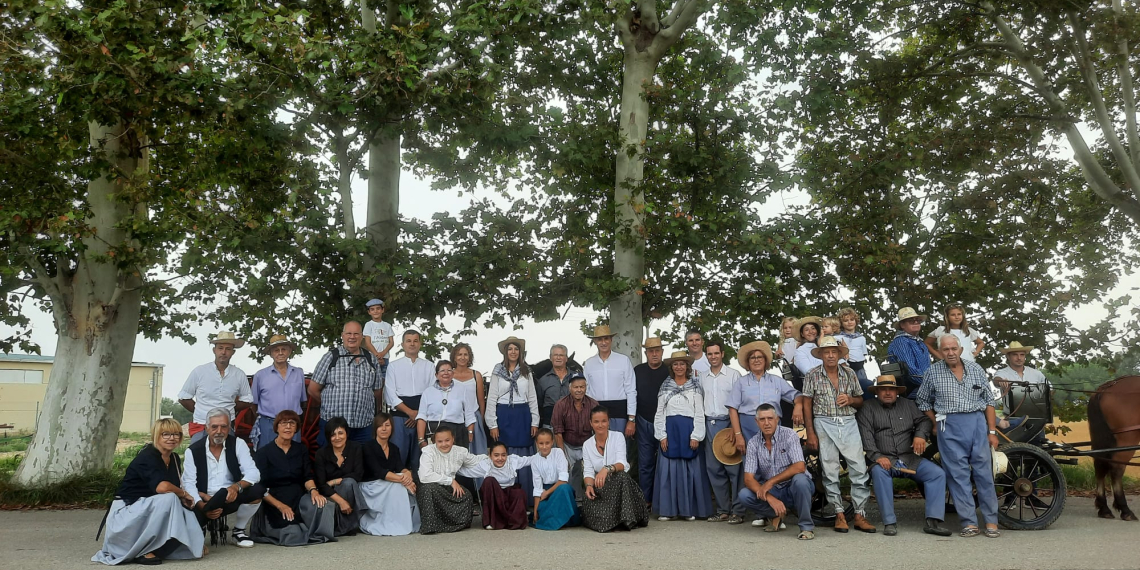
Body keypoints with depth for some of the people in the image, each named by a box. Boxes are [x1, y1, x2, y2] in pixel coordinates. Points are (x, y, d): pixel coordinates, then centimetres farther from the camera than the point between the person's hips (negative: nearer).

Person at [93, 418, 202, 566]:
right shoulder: (148, 457, -19)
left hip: (148, 510, 8)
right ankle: (143, 551, -16)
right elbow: (162, 487, -34)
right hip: (127, 510, -8)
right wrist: (183, 494, -17)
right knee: (169, 499, -29)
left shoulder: (174, 458, 7)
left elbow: (177, 488, 7)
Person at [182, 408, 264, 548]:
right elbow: (188, 483, -9)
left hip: (232, 498, 2)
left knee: (257, 490, -26)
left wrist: (237, 487, -33)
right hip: (204, 501, -2)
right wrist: (202, 506, -27)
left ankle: (239, 531, -1)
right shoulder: (193, 451, 0)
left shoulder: (238, 444, -1)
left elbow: (253, 473, -12)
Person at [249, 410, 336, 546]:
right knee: (293, 534, -26)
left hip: (298, 499, 3)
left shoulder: (301, 450, 13)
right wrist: (280, 506, -17)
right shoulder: (263, 453, 0)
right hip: (273, 503, -3)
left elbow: (307, 477, 5)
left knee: (319, 506, -31)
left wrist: (313, 490, -19)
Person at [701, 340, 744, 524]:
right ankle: (723, 510, 16)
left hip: (729, 423, -5)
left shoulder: (733, 374, -1)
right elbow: (700, 402, 14)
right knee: (713, 468, 6)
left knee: (733, 467, -5)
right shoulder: (703, 377, 12)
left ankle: (737, 511, 3)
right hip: (710, 424, 5)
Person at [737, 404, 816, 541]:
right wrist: (770, 498, -26)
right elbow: (748, 478, -11)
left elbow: (799, 467, -23)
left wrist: (770, 482, -22)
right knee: (744, 495, -21)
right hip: (773, 491, 3)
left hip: (794, 488, -3)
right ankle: (778, 515, 4)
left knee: (799, 480, -36)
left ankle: (807, 526, -15)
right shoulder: (753, 443, -5)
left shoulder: (789, 435, -12)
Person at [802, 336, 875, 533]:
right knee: (830, 472, 1)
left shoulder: (849, 374, 9)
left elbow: (860, 400, 17)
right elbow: (807, 405, 1)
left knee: (859, 469, -4)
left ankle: (860, 516, 4)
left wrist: (850, 400, -6)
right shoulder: (813, 375, 2)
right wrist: (811, 433, -4)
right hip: (824, 425, -2)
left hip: (849, 424, 2)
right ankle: (839, 515, 11)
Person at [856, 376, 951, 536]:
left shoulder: (907, 404, 19)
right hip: (884, 460, -4)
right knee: (878, 472, -35)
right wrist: (877, 456, -20)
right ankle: (889, 522, -30)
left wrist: (921, 435, -12)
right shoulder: (868, 407, 6)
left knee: (938, 473, -18)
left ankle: (933, 522, -17)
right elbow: (866, 435, -5)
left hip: (910, 459, 4)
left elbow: (924, 420, 12)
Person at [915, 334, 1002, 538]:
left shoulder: (975, 369, 8)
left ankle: (991, 522, 10)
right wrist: (937, 423, 5)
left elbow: (989, 401, 9)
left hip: (977, 422, 1)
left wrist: (992, 431, 4)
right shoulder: (933, 372, 5)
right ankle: (969, 523, 3)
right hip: (950, 427, -1)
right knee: (958, 474, -1)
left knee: (984, 472, 1)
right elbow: (923, 401, 13)